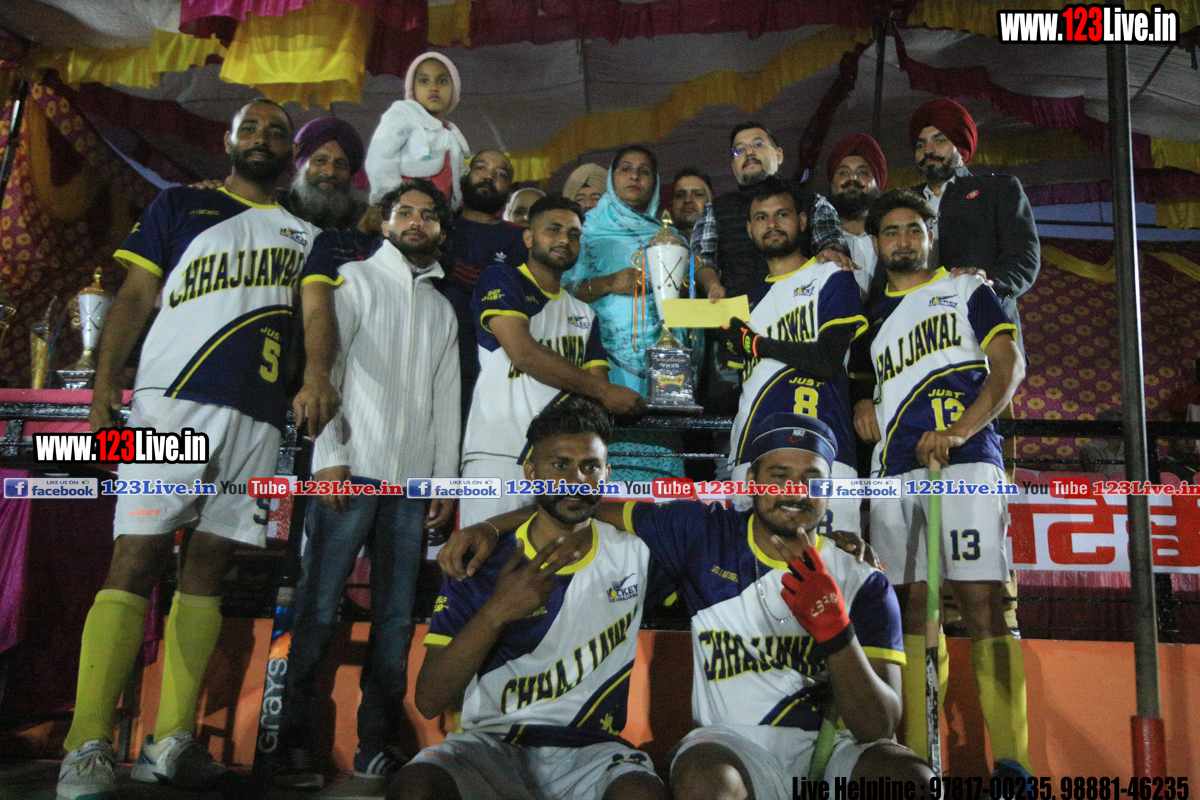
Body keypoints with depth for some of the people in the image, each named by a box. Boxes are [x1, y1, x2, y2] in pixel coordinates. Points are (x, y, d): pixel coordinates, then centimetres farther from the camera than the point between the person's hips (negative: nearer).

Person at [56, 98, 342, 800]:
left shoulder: (306, 234, 20)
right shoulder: (180, 206, 16)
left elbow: (319, 308, 4)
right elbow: (135, 297, 10)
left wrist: (317, 375, -17)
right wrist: (106, 381, -4)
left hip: (258, 416, 3)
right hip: (172, 401, -2)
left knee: (210, 565, 3)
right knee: (137, 558, -11)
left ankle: (173, 741, 8)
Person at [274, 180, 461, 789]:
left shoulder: (442, 309, 21)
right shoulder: (354, 280, 7)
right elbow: (322, 368, -2)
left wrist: (445, 479, 11)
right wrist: (329, 455, -11)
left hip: (412, 481, 5)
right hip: (350, 470, -4)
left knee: (396, 618, 5)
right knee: (318, 609, -5)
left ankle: (376, 747, 14)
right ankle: (295, 748, 5)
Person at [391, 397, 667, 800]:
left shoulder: (633, 552, 3)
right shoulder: (479, 566, -1)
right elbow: (429, 701, -5)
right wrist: (495, 613, -21)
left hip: (590, 749, 0)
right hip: (493, 741, 0)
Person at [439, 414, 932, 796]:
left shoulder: (865, 584, 3)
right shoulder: (705, 535, 3)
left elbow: (878, 727, -3)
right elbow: (592, 507, 11)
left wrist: (833, 629, -20)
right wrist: (492, 527, -1)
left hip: (838, 749, 2)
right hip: (735, 742, -1)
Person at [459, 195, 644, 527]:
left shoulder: (584, 314, 24)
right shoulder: (501, 280, 6)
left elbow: (599, 382, 13)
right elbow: (523, 353, -10)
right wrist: (600, 390, -9)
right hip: (500, 453, -5)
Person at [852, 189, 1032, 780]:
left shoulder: (967, 291, 12)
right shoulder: (873, 316, 24)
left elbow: (1010, 368, 1)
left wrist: (955, 432, -13)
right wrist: (861, 404, 9)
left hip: (965, 462, -4)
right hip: (896, 473, 4)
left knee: (982, 605, -12)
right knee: (907, 609, 2)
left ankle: (1011, 759, -8)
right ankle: (913, 758, 7)